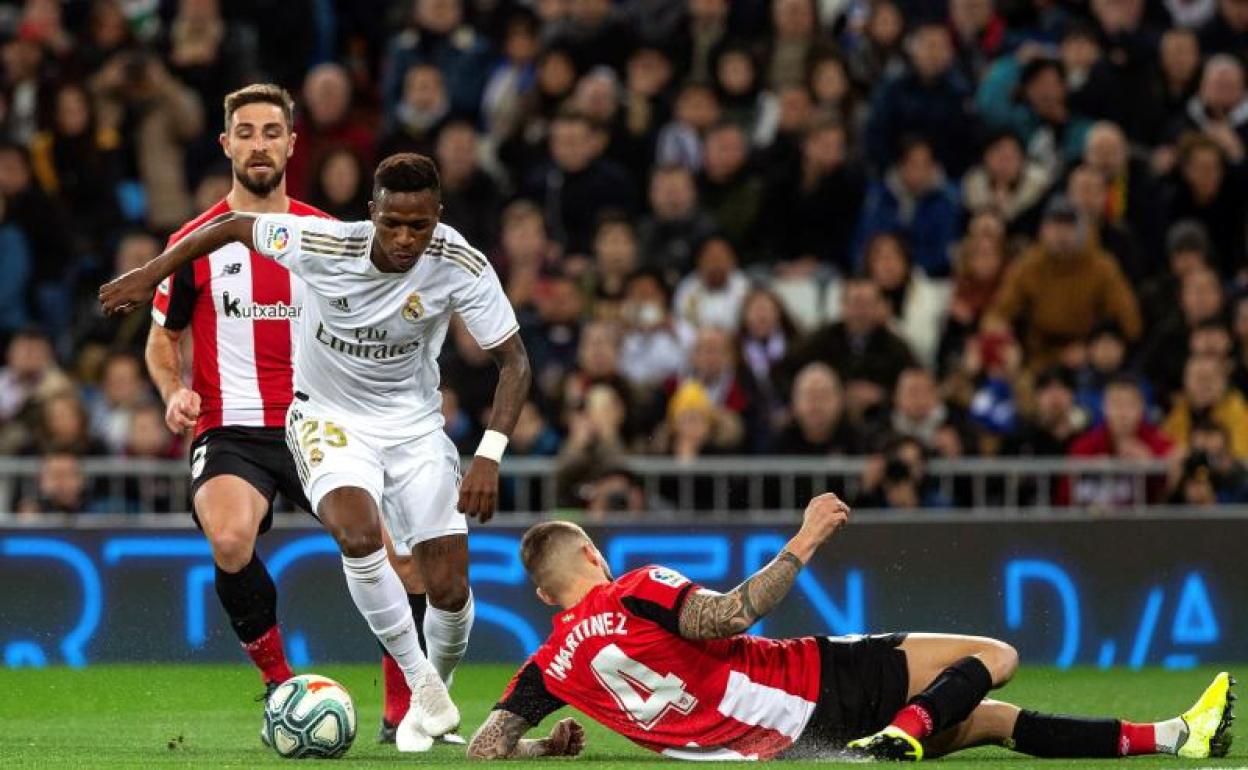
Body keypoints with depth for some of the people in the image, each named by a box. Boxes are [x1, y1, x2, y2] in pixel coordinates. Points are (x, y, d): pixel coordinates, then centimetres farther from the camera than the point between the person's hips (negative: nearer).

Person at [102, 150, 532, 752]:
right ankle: (423, 687, -14)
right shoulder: (323, 246, -25)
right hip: (329, 418, -2)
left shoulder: (461, 267, -23)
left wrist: (489, 456, -27)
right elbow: (237, 226, -7)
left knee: (449, 590, -6)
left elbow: (514, 361, -15)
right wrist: (148, 275, -2)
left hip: (413, 422, 2)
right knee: (358, 533, -31)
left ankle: (437, 695, 27)